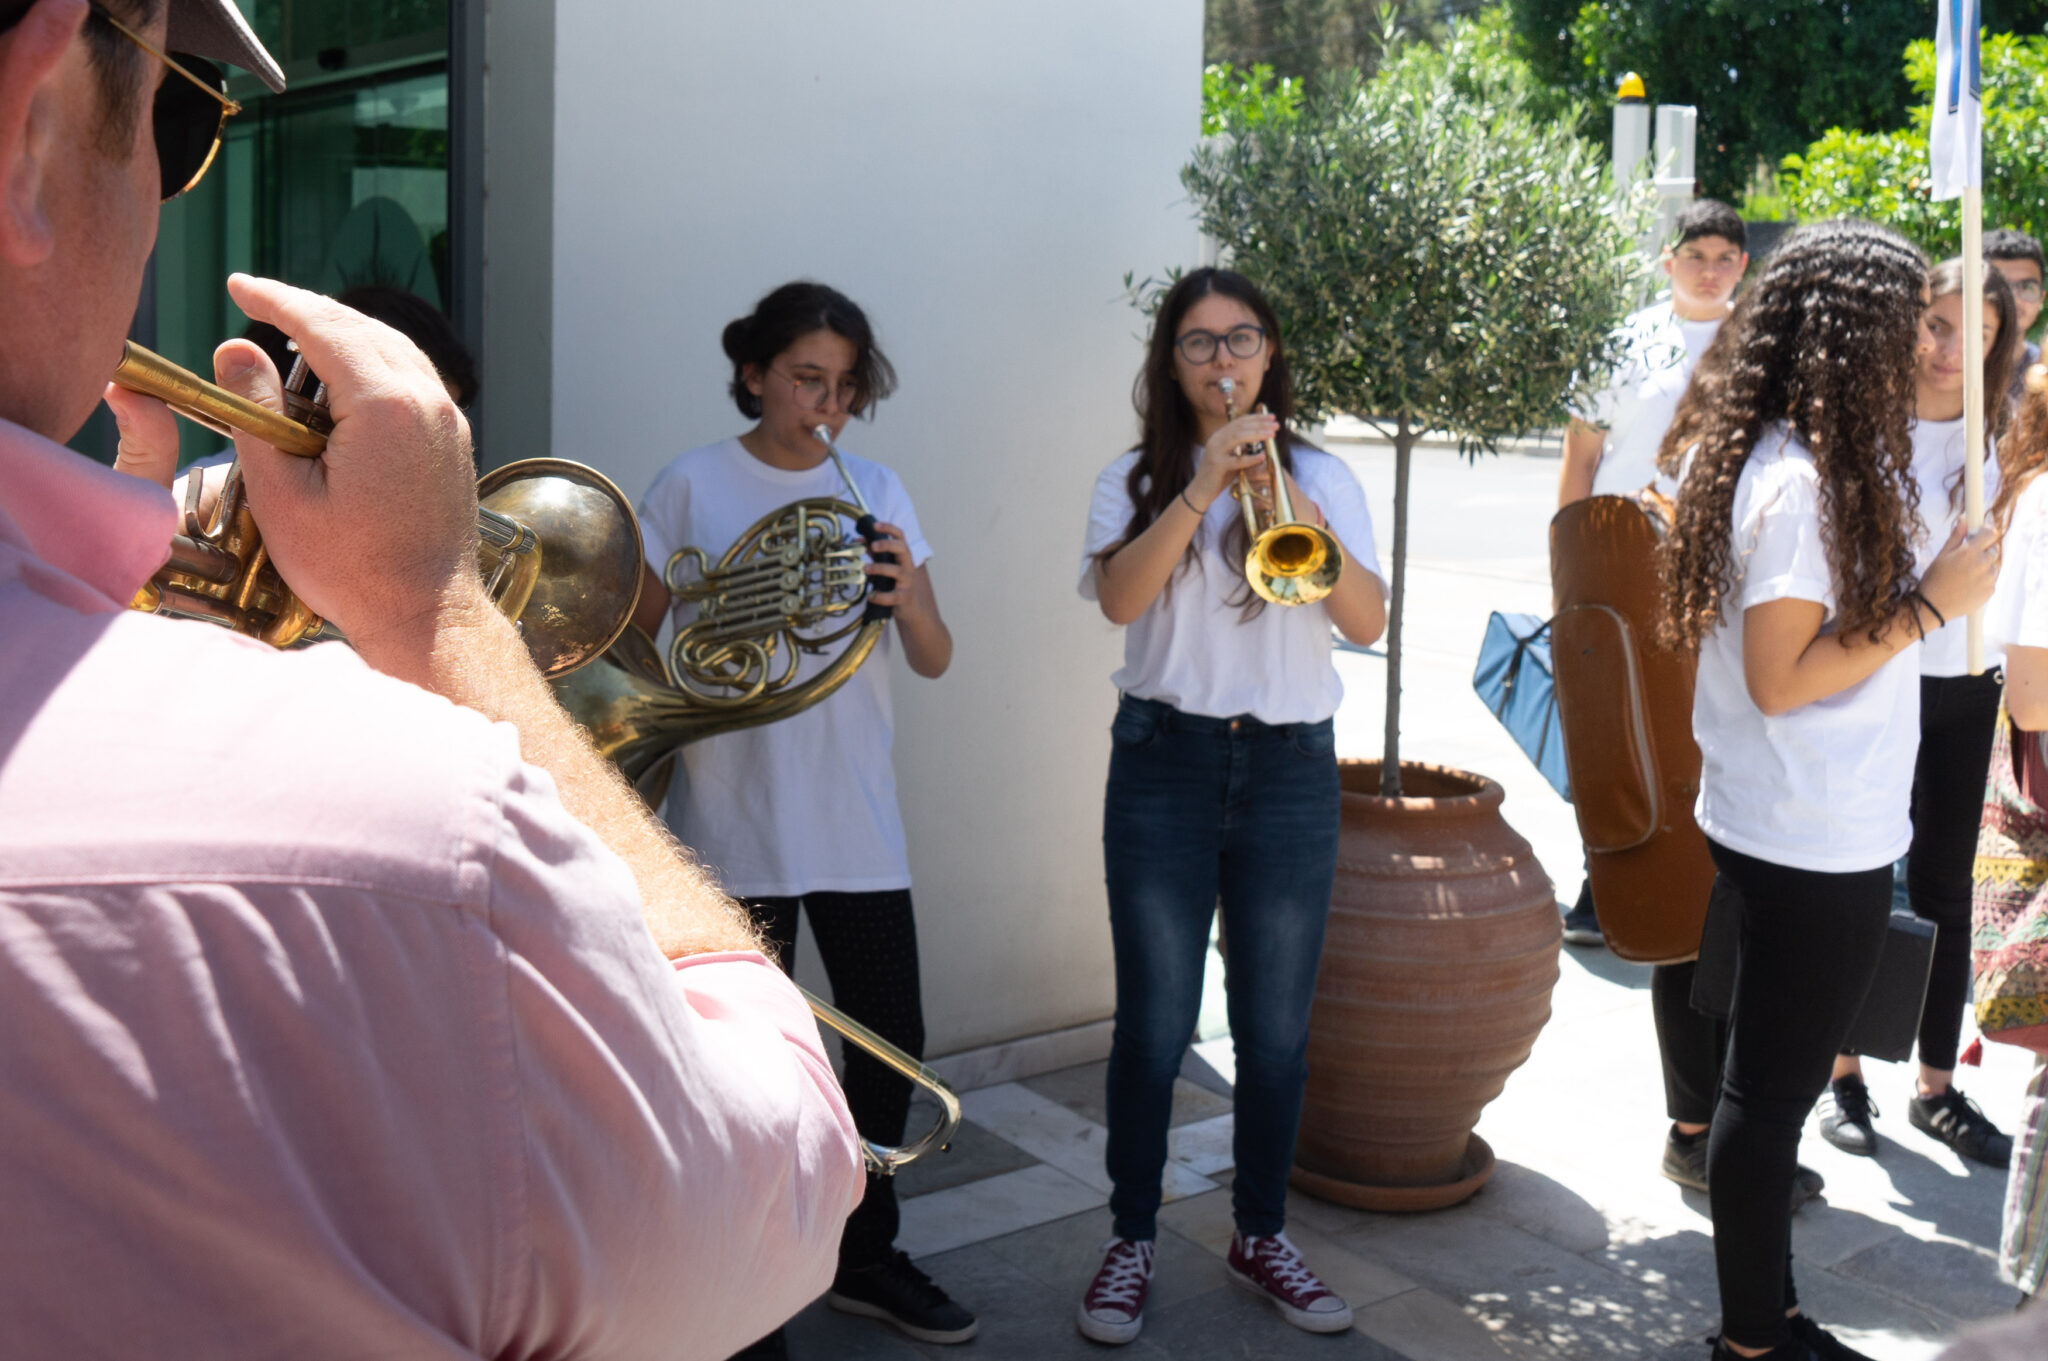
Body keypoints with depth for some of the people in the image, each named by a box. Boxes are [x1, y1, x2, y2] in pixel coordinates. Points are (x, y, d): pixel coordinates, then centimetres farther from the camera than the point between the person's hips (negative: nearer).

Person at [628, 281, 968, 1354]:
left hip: (857, 817, 4)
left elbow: (933, 661, 3)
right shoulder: (693, 485, -1)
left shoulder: (875, 492, 8)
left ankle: (864, 1256, 30)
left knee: (890, 1038, 9)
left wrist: (905, 595, -16)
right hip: (736, 818, -3)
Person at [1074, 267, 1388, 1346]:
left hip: (1290, 766, 1)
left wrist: (1296, 508, -19)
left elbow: (1368, 622, -7)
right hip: (1164, 761, -1)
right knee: (1153, 1023, 3)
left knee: (1276, 1026, 8)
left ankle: (1261, 1235, 26)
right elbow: (1119, 598, -16)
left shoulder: (1320, 477, 6)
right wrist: (1201, 488, -23)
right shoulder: (1134, 480, 4)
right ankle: (1132, 1239, 20)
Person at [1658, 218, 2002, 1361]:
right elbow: (1779, 678, -22)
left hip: (1789, 830, 10)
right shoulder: (1805, 481, -20)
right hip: (1818, 843, -10)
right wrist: (1931, 603, -16)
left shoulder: (1763, 455, 8)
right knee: (1775, 1090, 4)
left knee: (1772, 1081, 18)